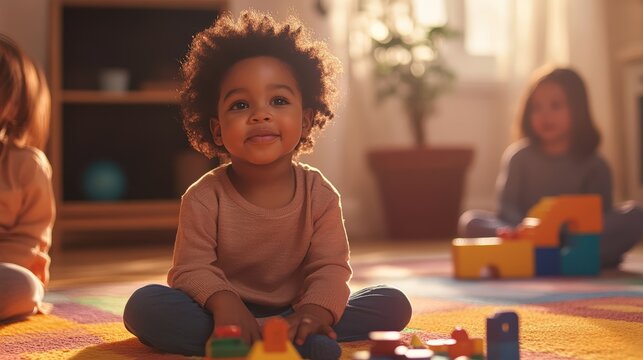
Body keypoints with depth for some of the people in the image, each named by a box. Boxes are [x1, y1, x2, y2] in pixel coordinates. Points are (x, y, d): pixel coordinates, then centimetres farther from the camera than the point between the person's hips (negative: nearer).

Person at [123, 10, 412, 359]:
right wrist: (222, 300, -37)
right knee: (143, 305, -30)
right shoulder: (204, 197, -9)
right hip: (228, 314, -1)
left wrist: (315, 308, -34)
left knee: (393, 304, -14)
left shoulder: (319, 194, -5)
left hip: (292, 315, 1)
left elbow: (330, 268, -11)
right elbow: (192, 269, -13)